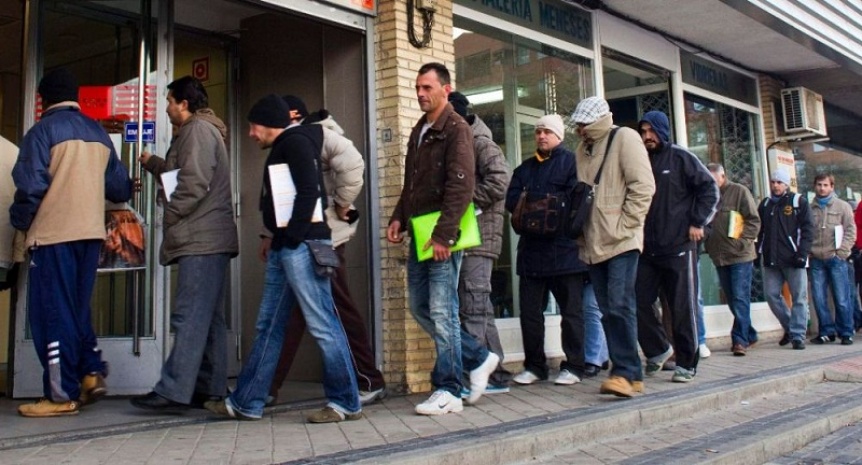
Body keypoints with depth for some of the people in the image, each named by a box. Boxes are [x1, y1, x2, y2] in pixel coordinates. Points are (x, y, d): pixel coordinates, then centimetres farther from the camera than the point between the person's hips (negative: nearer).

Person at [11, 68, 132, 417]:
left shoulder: (44, 130, -5)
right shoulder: (99, 132, 12)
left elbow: (31, 185, -13)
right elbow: (119, 187, 12)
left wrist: (19, 222, 3)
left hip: (53, 234, -6)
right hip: (91, 233, 6)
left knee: (53, 313, 0)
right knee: (78, 309, 18)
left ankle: (62, 395, 3)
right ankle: (92, 372, 8)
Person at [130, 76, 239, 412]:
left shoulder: (198, 129, -6)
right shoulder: (199, 131, 27)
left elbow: (194, 183, -17)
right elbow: (180, 175, 30)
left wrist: (169, 214, -8)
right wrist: (151, 162, 37)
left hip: (202, 241, -11)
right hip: (208, 241, 11)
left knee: (190, 316, -14)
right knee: (209, 317, 9)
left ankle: (173, 391, -15)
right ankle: (210, 388, 13)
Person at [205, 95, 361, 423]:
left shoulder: (295, 141, -5)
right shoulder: (281, 149, 25)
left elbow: (309, 192, -16)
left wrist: (290, 236, -16)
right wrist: (274, 236, 15)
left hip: (302, 245, -11)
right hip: (284, 248, 11)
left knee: (322, 325, -7)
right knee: (268, 326, 12)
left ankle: (346, 403, 0)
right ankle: (245, 403, 19)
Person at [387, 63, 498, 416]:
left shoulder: (456, 128, -7)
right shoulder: (419, 130, 19)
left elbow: (461, 186, -17)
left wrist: (443, 235, -22)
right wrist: (399, 218, 10)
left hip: (442, 234, -9)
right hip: (419, 233, 9)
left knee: (442, 311, -6)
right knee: (420, 307, 11)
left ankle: (448, 391, 4)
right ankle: (479, 358, 24)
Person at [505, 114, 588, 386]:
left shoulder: (571, 162, 2)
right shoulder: (525, 168, 22)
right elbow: (511, 200, 10)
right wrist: (521, 201, -12)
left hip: (564, 249, -6)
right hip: (531, 249, 6)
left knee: (571, 310, 1)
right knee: (529, 310, 7)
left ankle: (573, 366, 9)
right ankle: (534, 366, 16)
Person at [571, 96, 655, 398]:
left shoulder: (624, 138, -2)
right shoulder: (582, 149, 18)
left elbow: (643, 186, -10)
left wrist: (624, 226, -14)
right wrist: (581, 231, 9)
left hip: (621, 242, -7)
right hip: (593, 244, 7)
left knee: (619, 305, -14)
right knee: (608, 310, 6)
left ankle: (626, 373, -11)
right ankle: (626, 372, 12)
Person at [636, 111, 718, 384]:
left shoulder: (681, 158, 2)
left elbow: (709, 189, -1)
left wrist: (698, 223, -7)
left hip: (679, 247, -4)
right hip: (646, 249, 5)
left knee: (683, 308, 0)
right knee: (638, 302, 1)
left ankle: (687, 364, 11)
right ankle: (658, 350, 21)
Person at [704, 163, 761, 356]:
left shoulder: (739, 192, -1)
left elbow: (754, 220, -4)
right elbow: (706, 224, 17)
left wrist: (742, 242, -12)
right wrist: (709, 244, 3)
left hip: (740, 255, -5)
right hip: (720, 257, 5)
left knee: (740, 298, -7)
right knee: (732, 300, 10)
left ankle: (740, 339, -4)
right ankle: (749, 334, 22)